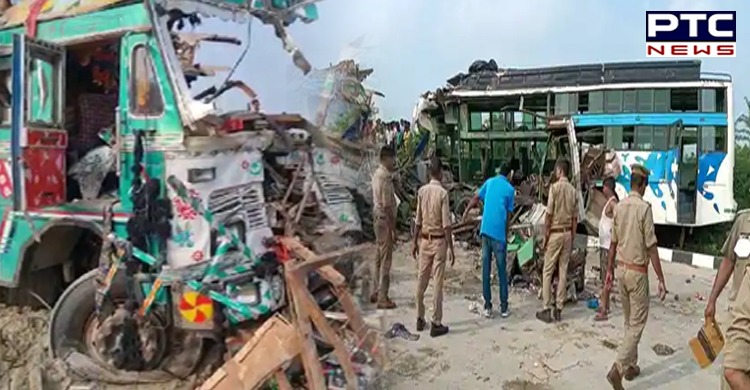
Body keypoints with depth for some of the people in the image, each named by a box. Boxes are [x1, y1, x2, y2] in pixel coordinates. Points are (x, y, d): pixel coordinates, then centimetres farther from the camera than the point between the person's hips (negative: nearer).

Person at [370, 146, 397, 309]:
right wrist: (393, 229, -19)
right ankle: (382, 298, 4)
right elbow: (387, 206, -22)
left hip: (378, 218, 10)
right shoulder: (385, 177, -21)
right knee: (385, 261, -3)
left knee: (379, 258, 17)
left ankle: (376, 293, 27)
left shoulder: (377, 174, 10)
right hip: (385, 220, -10)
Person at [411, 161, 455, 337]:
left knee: (422, 280, 12)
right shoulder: (442, 193, -14)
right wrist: (451, 248, -10)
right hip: (439, 241, -5)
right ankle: (436, 324, 5)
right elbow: (446, 224, -15)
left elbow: (418, 220, 5)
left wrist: (415, 242, 14)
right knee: (437, 283, 0)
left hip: (424, 240, 5)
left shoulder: (421, 191, 1)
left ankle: (420, 319, 22)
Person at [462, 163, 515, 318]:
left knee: (486, 269, 5)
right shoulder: (510, 189, 4)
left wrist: (466, 211, 25)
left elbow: (476, 198, 11)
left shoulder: (489, 182, 10)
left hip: (486, 230, 2)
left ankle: (488, 307, 9)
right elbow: (508, 215, 5)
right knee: (501, 270, 6)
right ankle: (504, 307, 11)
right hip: (499, 233, -2)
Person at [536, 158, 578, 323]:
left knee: (548, 272, 1)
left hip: (555, 233, -5)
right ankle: (558, 309, 14)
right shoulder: (573, 190, 5)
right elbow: (575, 218, 8)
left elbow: (549, 214, -13)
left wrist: (545, 236, -7)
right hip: (567, 233, 6)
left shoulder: (555, 187, -12)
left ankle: (547, 309, 2)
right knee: (563, 272, 8)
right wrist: (572, 237, 16)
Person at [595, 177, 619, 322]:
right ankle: (605, 306, 26)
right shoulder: (608, 202, 15)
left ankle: (604, 311, -6)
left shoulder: (613, 203, -16)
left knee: (605, 278, -8)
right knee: (604, 277, 16)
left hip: (608, 246, -10)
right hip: (603, 244, 10)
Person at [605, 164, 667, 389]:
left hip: (622, 269, 6)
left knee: (629, 321, 18)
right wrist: (661, 279, -11)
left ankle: (631, 366, 28)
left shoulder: (619, 207, 3)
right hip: (637, 271, -6)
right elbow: (651, 247, -16)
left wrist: (609, 270, 19)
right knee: (637, 323, 0)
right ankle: (618, 369, -7)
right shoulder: (644, 208, -15)